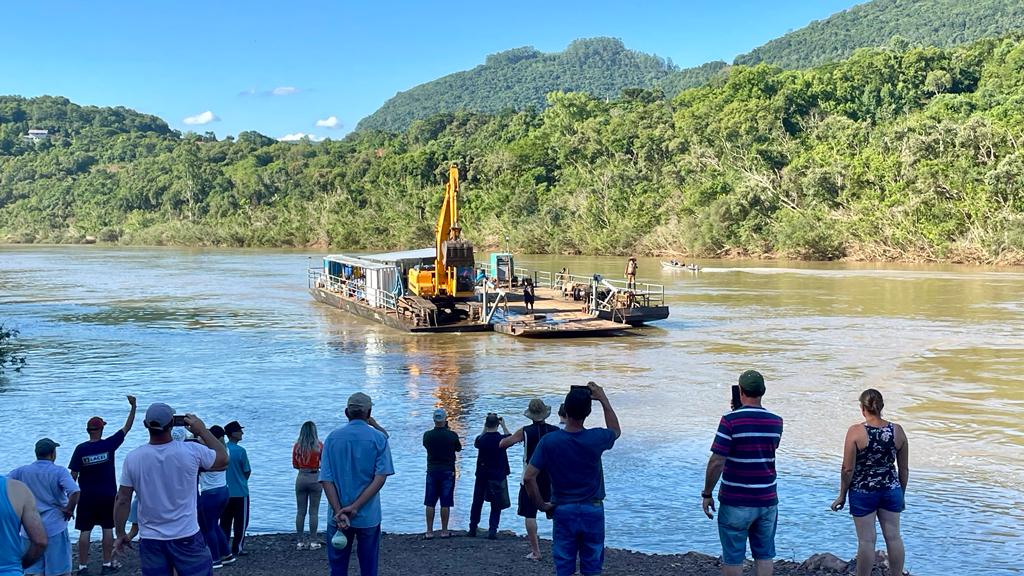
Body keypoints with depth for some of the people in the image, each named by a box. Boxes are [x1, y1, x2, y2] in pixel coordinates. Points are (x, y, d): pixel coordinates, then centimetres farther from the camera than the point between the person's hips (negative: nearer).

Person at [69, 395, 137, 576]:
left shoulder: (81, 449, -9)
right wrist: (133, 407, 0)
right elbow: (127, 428, -3)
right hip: (108, 495, 0)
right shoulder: (108, 445, -10)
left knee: (85, 530, 6)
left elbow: (73, 474, -7)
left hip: (87, 496, 0)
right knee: (107, 529, 9)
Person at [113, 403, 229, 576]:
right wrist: (203, 431, 13)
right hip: (187, 537, -2)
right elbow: (223, 458, 6)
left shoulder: (133, 458, -7)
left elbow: (122, 500, -1)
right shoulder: (192, 451, -12)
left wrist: (120, 534, 12)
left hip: (150, 540, 2)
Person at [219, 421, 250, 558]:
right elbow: (247, 472, -8)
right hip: (240, 492, -5)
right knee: (241, 522, 6)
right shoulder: (240, 451, -15)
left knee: (225, 521, 13)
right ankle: (237, 549, 7)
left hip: (225, 492, 5)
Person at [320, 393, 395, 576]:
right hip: (368, 516, -1)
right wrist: (355, 507, -15)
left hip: (338, 516, 1)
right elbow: (381, 477, -14)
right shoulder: (379, 438, -5)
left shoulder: (333, 438, 0)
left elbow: (326, 480, -7)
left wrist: (339, 512, -13)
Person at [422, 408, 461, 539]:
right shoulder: (452, 435, -10)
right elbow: (458, 449, 7)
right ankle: (444, 531, 8)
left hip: (432, 471, 2)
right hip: (448, 471, -1)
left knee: (430, 503, 7)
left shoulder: (427, 435, -6)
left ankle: (429, 531, 8)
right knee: (445, 503, 4)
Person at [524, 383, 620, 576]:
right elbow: (616, 431, 13)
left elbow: (529, 477, -15)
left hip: (563, 511, 0)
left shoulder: (549, 441, -13)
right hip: (593, 510, 0)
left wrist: (541, 505, -1)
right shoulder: (596, 439, -12)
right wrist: (603, 399, 13)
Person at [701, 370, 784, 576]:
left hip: (736, 503, -4)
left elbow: (717, 462, -18)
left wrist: (707, 494, -6)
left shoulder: (730, 420, -15)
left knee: (733, 557, 7)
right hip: (767, 501, 4)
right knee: (765, 555, 14)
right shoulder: (776, 422, 1)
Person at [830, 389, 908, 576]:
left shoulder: (856, 432, -14)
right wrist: (902, 494, 18)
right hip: (891, 490, 3)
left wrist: (842, 495, 0)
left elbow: (848, 469, -12)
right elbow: (904, 469, 5)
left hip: (863, 492, -3)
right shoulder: (897, 431, -3)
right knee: (894, 537, 13)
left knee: (866, 541, 3)